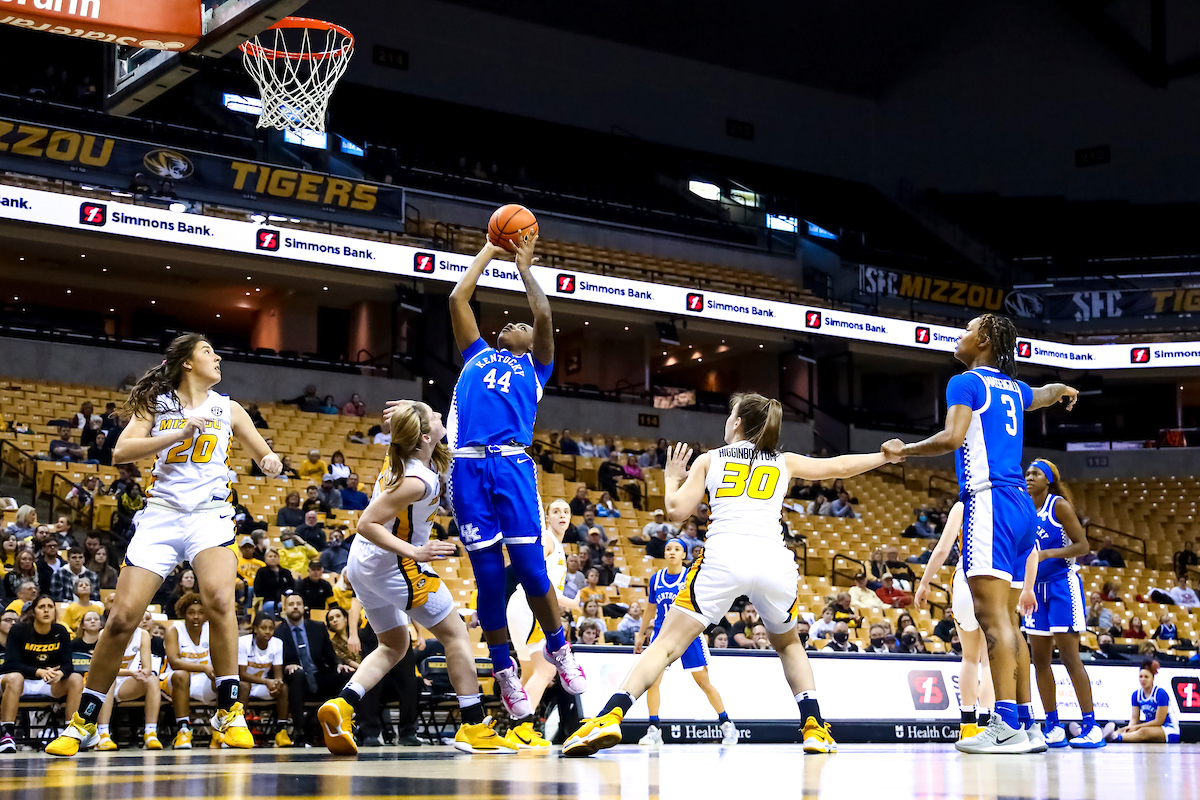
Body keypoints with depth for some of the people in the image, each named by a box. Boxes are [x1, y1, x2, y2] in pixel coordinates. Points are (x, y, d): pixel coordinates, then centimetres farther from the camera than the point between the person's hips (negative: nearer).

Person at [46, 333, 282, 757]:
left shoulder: (227, 408, 13)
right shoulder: (157, 404, 8)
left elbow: (265, 456, 19)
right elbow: (121, 452, -6)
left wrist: (270, 461, -6)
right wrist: (180, 433, -15)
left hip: (210, 514, 0)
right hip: (162, 513, 0)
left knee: (219, 596, -28)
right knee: (122, 616, -6)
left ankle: (228, 710, -19)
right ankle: (84, 722, 9)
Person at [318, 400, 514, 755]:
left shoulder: (400, 456, -3)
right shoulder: (417, 481, -26)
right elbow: (367, 524, -27)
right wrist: (416, 553, -29)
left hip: (363, 564, 9)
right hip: (394, 566, -9)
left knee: (393, 646, 21)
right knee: (455, 634, 3)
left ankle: (341, 705, 0)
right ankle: (474, 728, 3)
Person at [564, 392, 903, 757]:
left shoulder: (708, 460, 17)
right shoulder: (784, 462, 23)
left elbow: (677, 511, 12)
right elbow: (839, 466, 35)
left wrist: (671, 479, 32)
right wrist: (885, 457, 51)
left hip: (723, 559, -2)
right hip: (775, 561, 2)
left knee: (668, 643, -4)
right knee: (788, 644, 28)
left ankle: (609, 718, -21)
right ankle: (814, 727, 14)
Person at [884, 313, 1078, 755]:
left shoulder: (966, 382, -3)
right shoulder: (1015, 388, 21)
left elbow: (952, 437, -18)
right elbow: (1049, 393, 44)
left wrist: (905, 450, -4)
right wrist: (1064, 391, 67)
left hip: (990, 501, -9)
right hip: (1020, 505, 9)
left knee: (991, 614, -15)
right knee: (1005, 619, 12)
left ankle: (1006, 725, -23)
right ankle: (1026, 725, 12)